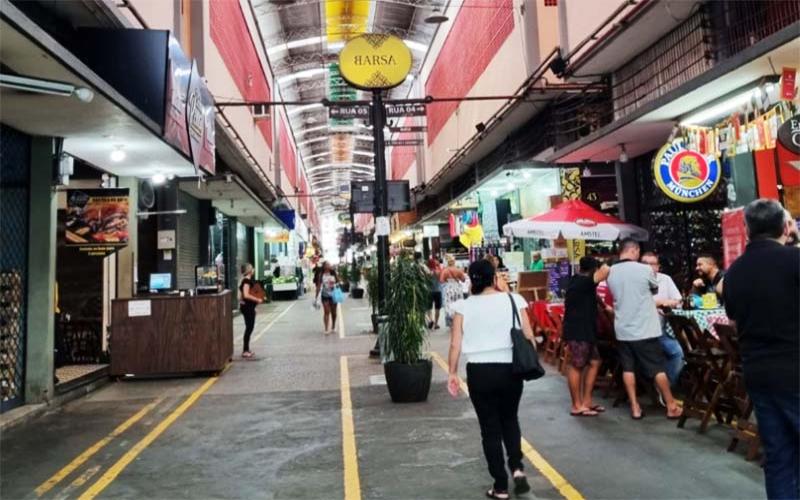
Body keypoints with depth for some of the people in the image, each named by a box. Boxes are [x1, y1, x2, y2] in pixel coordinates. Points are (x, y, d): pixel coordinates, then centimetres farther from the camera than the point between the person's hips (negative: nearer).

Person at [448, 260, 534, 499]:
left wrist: (452, 373, 5)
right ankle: (517, 467, 10)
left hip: (478, 371, -1)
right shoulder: (513, 299, -3)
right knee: (510, 420, 25)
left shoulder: (463, 306, -4)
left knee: (490, 428, 12)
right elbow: (528, 336, -3)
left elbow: (456, 343, -5)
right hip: (510, 369, 1)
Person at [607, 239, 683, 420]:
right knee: (658, 369, 6)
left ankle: (635, 408, 11)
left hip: (623, 329, 4)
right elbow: (655, 289, 8)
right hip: (644, 329, -3)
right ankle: (671, 407, 15)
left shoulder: (610, 272, 1)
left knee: (628, 369, 8)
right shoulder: (644, 269, -11)